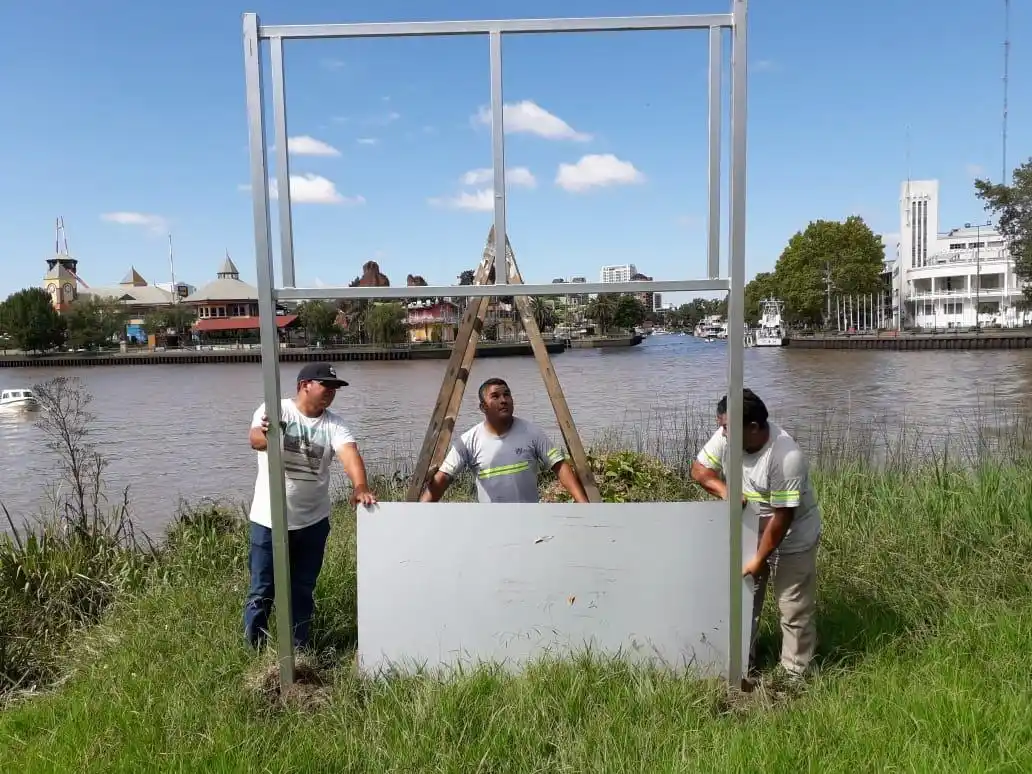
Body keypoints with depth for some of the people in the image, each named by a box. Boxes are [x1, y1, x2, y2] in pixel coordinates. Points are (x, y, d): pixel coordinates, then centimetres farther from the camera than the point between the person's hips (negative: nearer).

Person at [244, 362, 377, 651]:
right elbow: (255, 440, -28)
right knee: (262, 589, 7)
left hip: (313, 521, 3)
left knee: (303, 590, 15)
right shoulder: (274, 410, -9)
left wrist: (360, 486, -39)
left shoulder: (333, 424, -1)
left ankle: (298, 648, 30)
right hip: (270, 519, -3)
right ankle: (255, 650, 23)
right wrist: (265, 436, -54)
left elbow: (350, 452, -19)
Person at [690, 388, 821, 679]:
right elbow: (699, 469, -6)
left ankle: (795, 674, 23)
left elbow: (782, 516, -28)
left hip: (792, 540, -6)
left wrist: (759, 559, -21)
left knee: (794, 610, 6)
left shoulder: (786, 457, -33)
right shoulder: (726, 437, -16)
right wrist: (725, 491, -26)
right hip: (749, 535, 6)